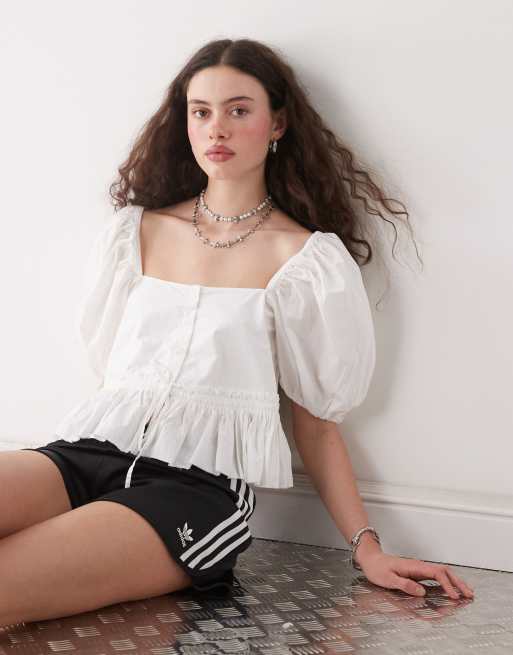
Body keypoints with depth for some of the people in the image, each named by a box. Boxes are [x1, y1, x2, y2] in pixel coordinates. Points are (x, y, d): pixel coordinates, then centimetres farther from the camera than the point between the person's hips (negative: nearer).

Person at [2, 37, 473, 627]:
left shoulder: (303, 257, 7)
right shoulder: (136, 230, 18)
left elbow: (314, 422, 9)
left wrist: (367, 548, 3)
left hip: (200, 484, -4)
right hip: (92, 448, 4)